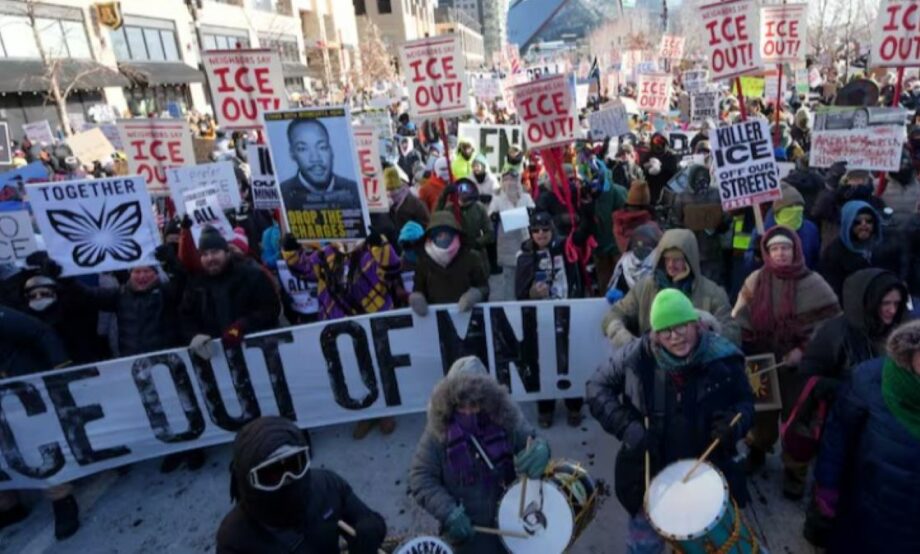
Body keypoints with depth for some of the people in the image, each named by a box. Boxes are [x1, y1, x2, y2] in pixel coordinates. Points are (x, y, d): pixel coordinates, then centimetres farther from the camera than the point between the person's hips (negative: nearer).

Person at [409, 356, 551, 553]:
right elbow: (420, 477, -13)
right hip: (467, 527, -2)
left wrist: (540, 451, -31)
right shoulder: (439, 429, -18)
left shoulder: (506, 417, -16)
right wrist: (448, 512, -26)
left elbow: (531, 442, -6)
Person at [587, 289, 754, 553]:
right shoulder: (637, 355, -17)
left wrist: (734, 423, -21)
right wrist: (626, 426, -19)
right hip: (651, 474, 0)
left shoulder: (722, 357, -14)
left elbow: (745, 401, 1)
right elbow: (597, 387, -7)